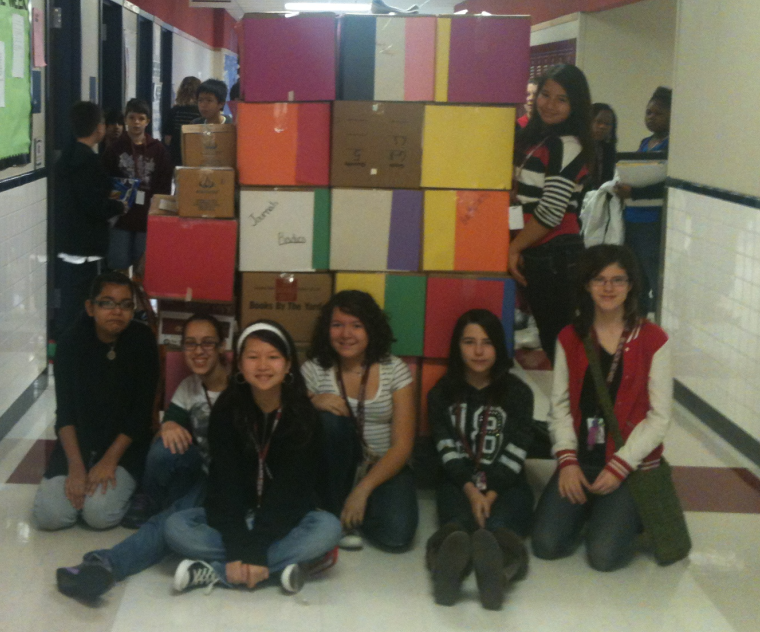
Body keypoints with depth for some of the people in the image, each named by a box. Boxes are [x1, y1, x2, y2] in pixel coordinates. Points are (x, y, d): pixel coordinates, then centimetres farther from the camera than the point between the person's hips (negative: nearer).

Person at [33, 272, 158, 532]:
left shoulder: (143, 340, -12)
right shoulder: (71, 343, -8)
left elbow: (142, 409, -12)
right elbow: (65, 411, -9)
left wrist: (110, 459, -17)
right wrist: (76, 466, -20)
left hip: (124, 444, -2)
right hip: (78, 441, 2)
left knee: (100, 514, -23)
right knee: (49, 516, -16)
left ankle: (124, 482, 9)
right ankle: (79, 479, 15)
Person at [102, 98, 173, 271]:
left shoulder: (158, 149, 5)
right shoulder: (115, 149, 4)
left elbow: (165, 185, 4)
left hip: (149, 217, 0)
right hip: (121, 216, 0)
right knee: (119, 264, 2)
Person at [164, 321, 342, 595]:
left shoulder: (304, 416, -11)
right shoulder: (226, 410, -9)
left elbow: (290, 490, -17)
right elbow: (225, 483, -15)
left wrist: (256, 550, -29)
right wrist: (238, 549, -29)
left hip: (284, 520, 0)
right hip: (232, 517, 1)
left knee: (328, 527, -30)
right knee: (175, 527, -23)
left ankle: (214, 572, -29)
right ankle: (280, 566, -29)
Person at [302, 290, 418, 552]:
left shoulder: (395, 370, -7)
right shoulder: (314, 369, -5)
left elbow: (402, 445, -11)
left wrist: (362, 490, -21)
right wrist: (313, 403, -24)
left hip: (383, 468, 0)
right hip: (336, 469, 1)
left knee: (397, 534, -28)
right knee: (332, 419, -30)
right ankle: (335, 512, -13)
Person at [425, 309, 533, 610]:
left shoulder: (518, 392, 6)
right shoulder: (441, 393, 8)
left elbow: (515, 453, -3)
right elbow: (447, 451, -2)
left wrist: (491, 494, -18)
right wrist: (471, 491, -20)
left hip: (506, 485, 0)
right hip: (459, 484, 1)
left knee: (498, 525, -36)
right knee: (461, 521, -36)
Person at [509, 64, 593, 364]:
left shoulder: (568, 146, -13)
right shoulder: (534, 137, 14)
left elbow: (551, 212, -16)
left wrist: (515, 248, -7)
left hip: (557, 257, -9)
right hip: (536, 255, 9)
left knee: (558, 340, -5)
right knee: (547, 337, 13)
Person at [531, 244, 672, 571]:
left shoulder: (652, 340, -5)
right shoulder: (570, 338, 6)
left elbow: (659, 417, -6)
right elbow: (560, 405, 3)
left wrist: (620, 467, -13)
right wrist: (567, 460, -10)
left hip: (631, 464, -3)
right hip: (579, 461, 3)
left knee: (604, 555, -18)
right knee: (546, 544, -13)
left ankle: (630, 515, 16)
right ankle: (588, 511, 19)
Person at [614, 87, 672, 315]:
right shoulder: (645, 143, 18)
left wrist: (633, 193, -24)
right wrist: (624, 188, 6)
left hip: (655, 224, -8)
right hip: (633, 221, 8)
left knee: (657, 284, -8)